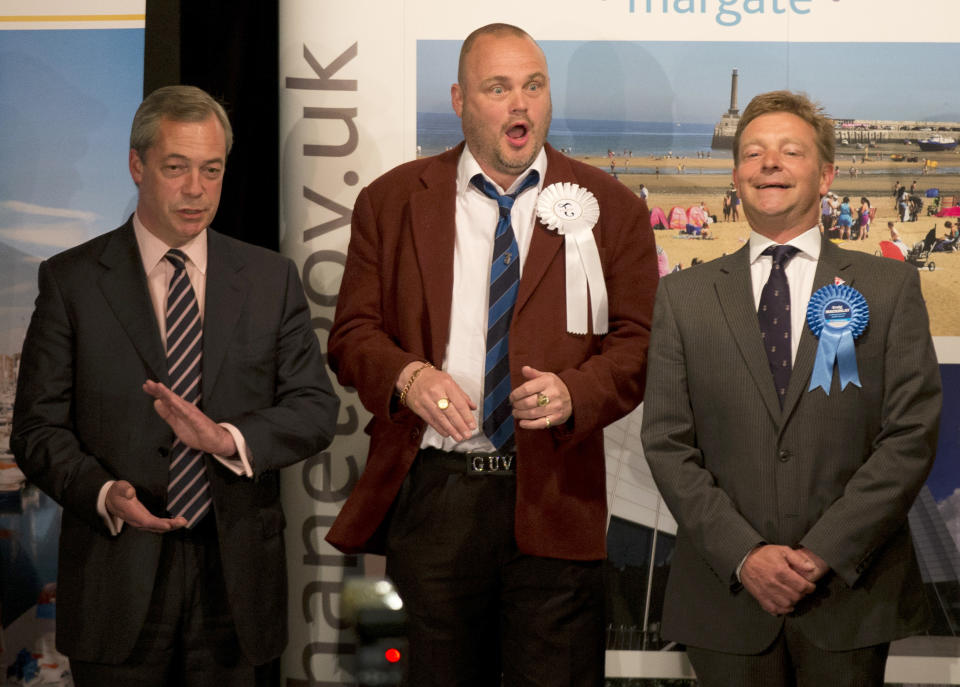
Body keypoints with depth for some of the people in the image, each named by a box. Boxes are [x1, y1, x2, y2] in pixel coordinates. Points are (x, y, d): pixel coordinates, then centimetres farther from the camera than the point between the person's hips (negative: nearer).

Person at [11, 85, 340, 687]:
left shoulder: (272, 279, 8)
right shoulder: (71, 281, 2)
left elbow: (316, 409, 2)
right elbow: (38, 427, -1)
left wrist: (229, 438, -16)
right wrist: (103, 493, -19)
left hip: (239, 574, 2)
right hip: (117, 577, -1)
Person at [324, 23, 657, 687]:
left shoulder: (611, 207, 5)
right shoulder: (392, 201, 7)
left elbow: (638, 344, 2)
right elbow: (353, 332, 6)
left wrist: (573, 392, -17)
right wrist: (407, 375, -15)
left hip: (554, 500, -1)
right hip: (430, 493, 1)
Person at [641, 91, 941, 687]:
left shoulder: (890, 287, 3)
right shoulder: (684, 296, 6)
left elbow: (912, 435, -4)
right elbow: (667, 442, 1)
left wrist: (824, 551, -12)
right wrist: (744, 554, -11)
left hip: (852, 598, 0)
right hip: (726, 597, 1)